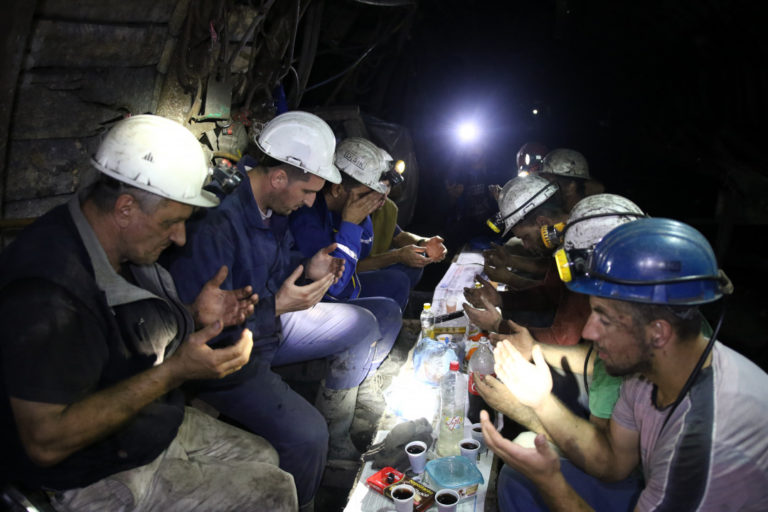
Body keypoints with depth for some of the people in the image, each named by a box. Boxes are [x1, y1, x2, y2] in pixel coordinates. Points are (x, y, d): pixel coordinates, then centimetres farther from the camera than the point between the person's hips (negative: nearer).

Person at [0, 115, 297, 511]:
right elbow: (45, 442, -30)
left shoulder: (121, 244, -3)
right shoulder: (46, 288, -32)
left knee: (265, 459, 16)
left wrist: (195, 317, -7)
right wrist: (174, 371, -32)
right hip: (98, 480, -8)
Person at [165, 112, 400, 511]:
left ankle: (336, 440, 23)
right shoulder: (215, 223, -32)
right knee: (306, 434, -26)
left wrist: (309, 270, -7)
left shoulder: (272, 203, -4)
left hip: (269, 322, 9)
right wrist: (276, 307, -30)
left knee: (363, 325, 11)